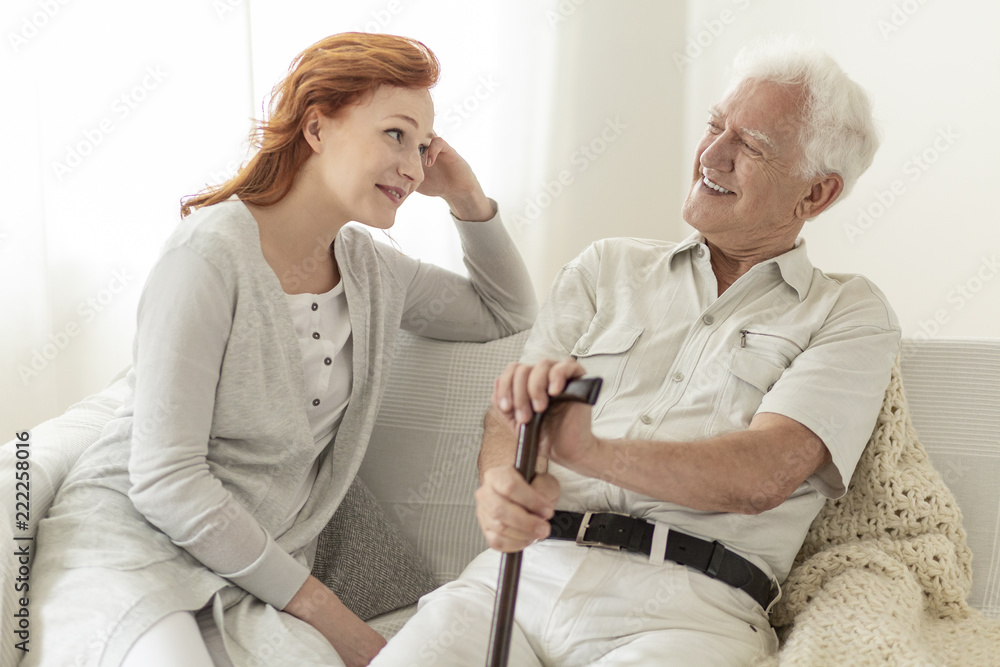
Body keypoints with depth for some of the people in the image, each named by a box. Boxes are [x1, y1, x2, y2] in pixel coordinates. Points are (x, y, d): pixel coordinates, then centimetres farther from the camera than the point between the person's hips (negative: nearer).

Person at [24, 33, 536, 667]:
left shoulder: (371, 268, 7)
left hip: (261, 566, 5)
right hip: (130, 544, -5)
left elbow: (509, 312, 23)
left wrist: (469, 200, 6)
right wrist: (318, 603, -13)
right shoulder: (212, 255, -15)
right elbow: (164, 480, -17)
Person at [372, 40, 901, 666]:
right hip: (520, 572, 3)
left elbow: (763, 475, -8)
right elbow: (512, 409, 7)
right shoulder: (608, 267, 18)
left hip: (686, 608, -2)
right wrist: (503, 481, -19)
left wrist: (587, 449, -25)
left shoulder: (849, 312, 9)